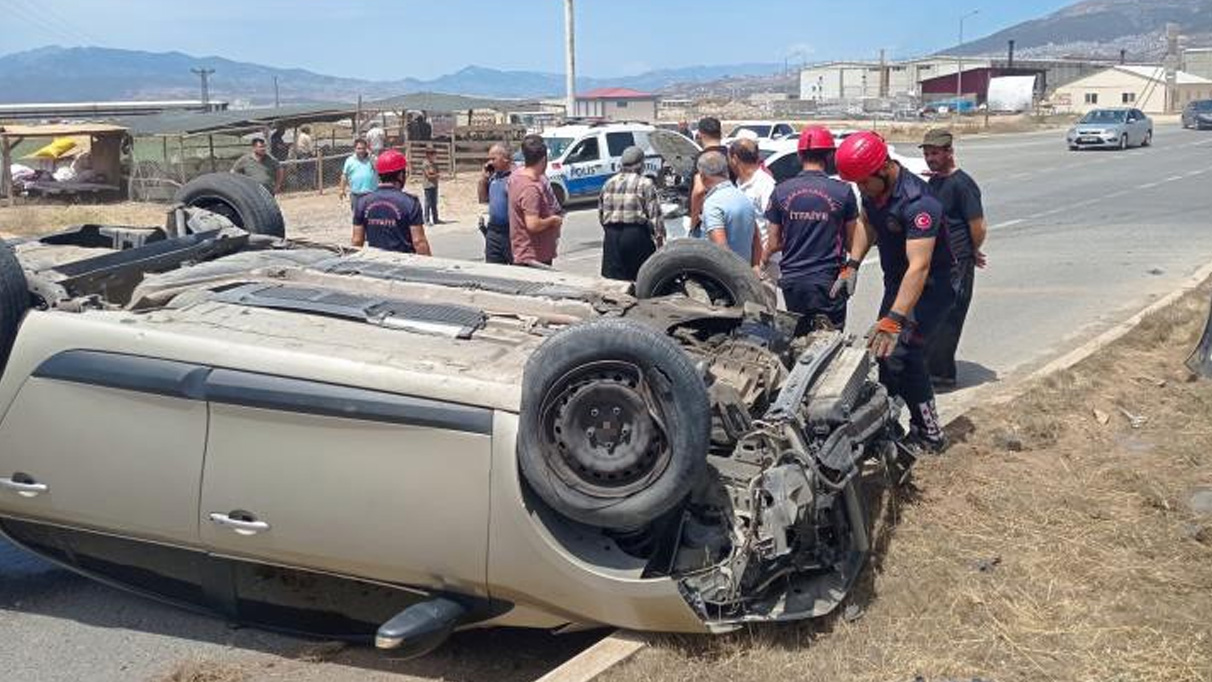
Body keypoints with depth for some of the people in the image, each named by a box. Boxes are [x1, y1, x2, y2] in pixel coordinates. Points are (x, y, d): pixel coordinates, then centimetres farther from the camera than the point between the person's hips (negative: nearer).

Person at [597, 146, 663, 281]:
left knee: (613, 281, 8)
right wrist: (659, 236, -7)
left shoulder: (609, 184, 10)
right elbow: (655, 215, -10)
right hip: (636, 234, -5)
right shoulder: (645, 184, -6)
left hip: (612, 236, 5)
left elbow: (600, 213, 14)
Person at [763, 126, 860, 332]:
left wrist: (764, 260, 23)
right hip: (828, 282, -3)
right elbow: (851, 241, 0)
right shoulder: (843, 191, -7)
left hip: (791, 280, 3)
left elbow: (774, 242, 3)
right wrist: (852, 266, 19)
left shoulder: (781, 191, -2)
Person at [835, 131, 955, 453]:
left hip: (929, 286, -9)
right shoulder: (872, 188, -7)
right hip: (896, 281, 9)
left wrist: (895, 319, -50)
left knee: (902, 356, -18)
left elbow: (919, 266, -41)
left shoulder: (918, 202, -33)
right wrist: (852, 265, 0)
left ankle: (930, 434, -6)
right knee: (882, 351, 11)